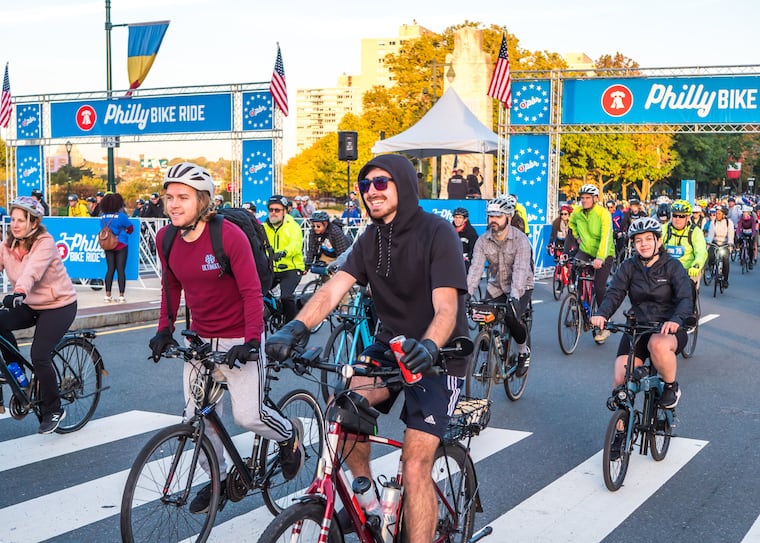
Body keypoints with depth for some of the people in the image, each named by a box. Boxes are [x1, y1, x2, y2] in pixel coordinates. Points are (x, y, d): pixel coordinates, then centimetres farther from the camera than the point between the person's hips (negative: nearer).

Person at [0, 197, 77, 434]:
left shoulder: (45, 243, -20)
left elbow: (32, 270, -38)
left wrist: (19, 292, -55)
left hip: (59, 305, -6)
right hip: (29, 305, 6)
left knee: (39, 355, -17)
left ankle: (53, 410, 2)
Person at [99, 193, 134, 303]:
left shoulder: (102, 216, 1)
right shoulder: (121, 215, -10)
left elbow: (103, 228, 13)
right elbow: (130, 228, 1)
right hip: (121, 246, -4)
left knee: (110, 269, 8)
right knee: (121, 270, -1)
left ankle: (107, 295, 6)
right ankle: (121, 296, -2)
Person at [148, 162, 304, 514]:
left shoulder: (229, 235, -19)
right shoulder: (165, 238, -2)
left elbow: (251, 291, -17)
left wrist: (251, 341, -25)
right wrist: (164, 329, 5)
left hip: (238, 339, -5)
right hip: (200, 338, 5)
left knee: (248, 415, -11)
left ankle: (289, 435, 22)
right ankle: (218, 479, 28)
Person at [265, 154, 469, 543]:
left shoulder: (437, 233, -17)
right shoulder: (370, 239, 1)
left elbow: (446, 307, -27)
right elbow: (333, 288, -13)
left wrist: (428, 346, -48)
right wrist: (296, 327, -30)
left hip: (435, 356, -5)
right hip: (390, 345, 5)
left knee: (415, 467, -13)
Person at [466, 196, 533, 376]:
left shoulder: (520, 240, -19)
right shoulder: (482, 241, -8)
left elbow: (520, 269, -30)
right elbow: (476, 268, -17)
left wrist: (514, 295, -45)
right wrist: (466, 294, -33)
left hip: (520, 288, -4)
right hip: (496, 287, 4)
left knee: (511, 318, -28)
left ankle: (524, 352, 2)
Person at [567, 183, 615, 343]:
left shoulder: (603, 214, -20)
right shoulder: (577, 212, -4)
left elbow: (605, 237, -31)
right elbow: (571, 223, 22)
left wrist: (600, 258, -42)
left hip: (603, 254, -5)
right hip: (585, 250, 5)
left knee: (599, 288, -11)